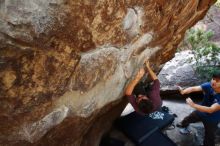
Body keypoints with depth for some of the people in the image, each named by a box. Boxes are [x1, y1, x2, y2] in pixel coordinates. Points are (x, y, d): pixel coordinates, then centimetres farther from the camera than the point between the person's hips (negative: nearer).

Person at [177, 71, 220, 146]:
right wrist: (183, 91, -57)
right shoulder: (208, 86, -25)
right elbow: (193, 88, -36)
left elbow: (211, 110, -44)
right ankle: (183, 125, 63)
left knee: (209, 139, 9)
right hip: (201, 111, 5)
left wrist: (193, 105, -54)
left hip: (212, 119, -5)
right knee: (188, 119, 28)